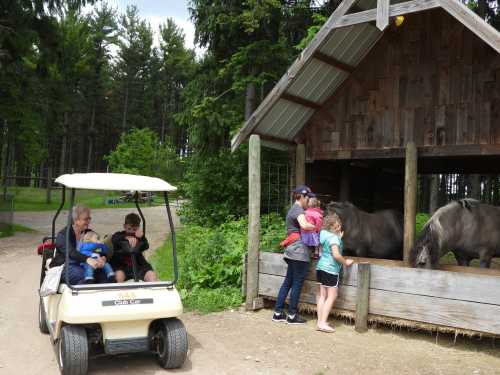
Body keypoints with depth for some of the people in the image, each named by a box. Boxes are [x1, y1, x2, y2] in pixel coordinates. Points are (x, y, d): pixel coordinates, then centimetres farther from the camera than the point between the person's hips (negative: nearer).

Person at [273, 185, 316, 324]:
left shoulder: (293, 209, 21)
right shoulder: (299, 210, -11)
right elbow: (304, 225, -30)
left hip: (292, 251, 10)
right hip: (299, 251, -10)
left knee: (288, 281, 12)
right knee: (297, 283, -1)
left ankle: (278, 313, 16)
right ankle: (292, 315, 6)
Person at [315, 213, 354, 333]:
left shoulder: (324, 234, 9)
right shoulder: (334, 237, -15)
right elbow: (336, 255, -25)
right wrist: (346, 262, -9)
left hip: (320, 267, 8)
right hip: (331, 269, -8)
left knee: (322, 295, 10)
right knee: (332, 296, -2)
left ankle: (320, 321, 12)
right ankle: (323, 323, -5)